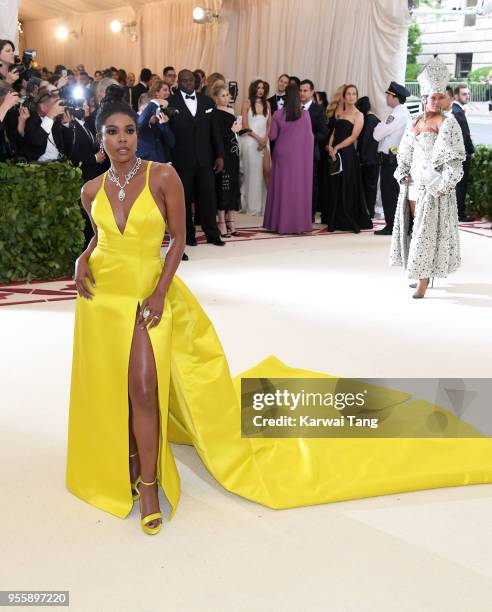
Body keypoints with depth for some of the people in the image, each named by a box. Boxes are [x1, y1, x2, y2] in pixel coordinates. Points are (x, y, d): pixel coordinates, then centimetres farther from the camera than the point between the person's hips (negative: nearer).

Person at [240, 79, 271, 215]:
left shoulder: (266, 104, 12)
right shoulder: (247, 103, 0)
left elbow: (270, 124, 10)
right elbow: (245, 125, -5)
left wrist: (265, 139, -6)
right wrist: (257, 138, -11)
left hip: (264, 141, 3)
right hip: (250, 141, -3)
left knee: (267, 171, -8)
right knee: (252, 172, -1)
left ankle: (268, 203, -3)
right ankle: (252, 205, 7)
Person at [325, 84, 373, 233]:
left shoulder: (358, 115, -2)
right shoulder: (340, 114, 17)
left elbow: (353, 137, -11)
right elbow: (334, 133, 15)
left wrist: (336, 148, -13)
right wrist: (330, 145, -4)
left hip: (348, 154, -6)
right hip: (336, 154, 6)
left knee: (347, 187, -2)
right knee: (336, 188, 7)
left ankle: (350, 222, 6)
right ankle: (337, 221, 15)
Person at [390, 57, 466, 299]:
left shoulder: (447, 123, -6)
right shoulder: (415, 122, 11)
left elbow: (453, 158, -11)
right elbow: (405, 153, 16)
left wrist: (444, 184, -18)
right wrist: (402, 174, 2)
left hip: (434, 187, -6)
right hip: (413, 185, 6)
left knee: (427, 230, -6)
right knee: (414, 227, 11)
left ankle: (424, 279, -1)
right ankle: (420, 272, 23)